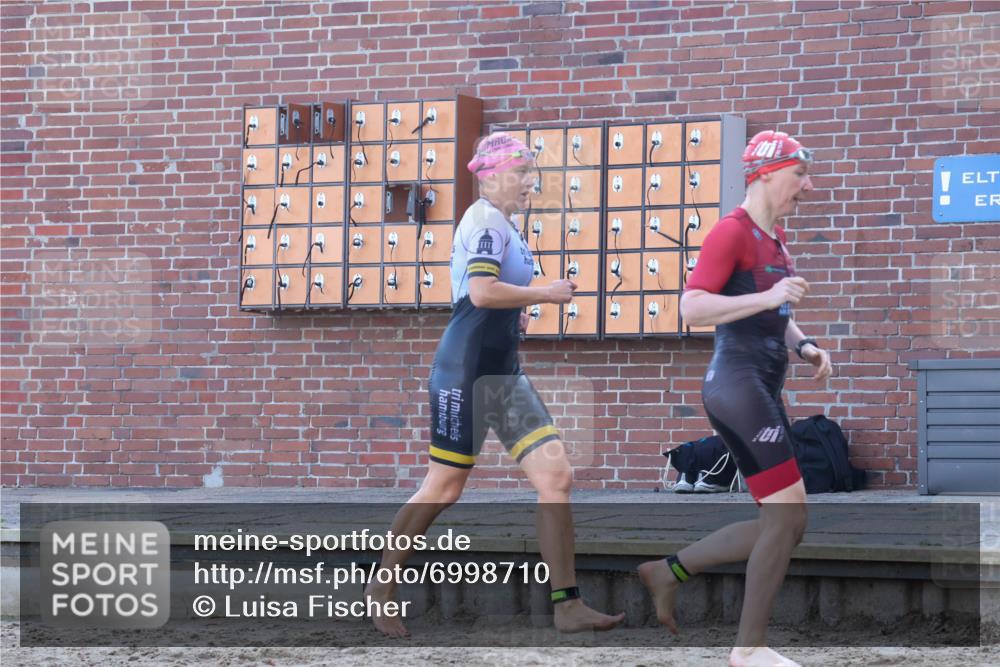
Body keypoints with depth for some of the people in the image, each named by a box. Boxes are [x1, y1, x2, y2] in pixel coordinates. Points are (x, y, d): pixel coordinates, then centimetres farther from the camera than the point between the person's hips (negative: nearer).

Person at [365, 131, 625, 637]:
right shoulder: (485, 221, -12)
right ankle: (382, 586, 19)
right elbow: (481, 291, -27)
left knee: (556, 476, -3)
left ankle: (568, 606, -3)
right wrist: (546, 294, -16)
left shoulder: (503, 224, 16)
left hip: (503, 373, 9)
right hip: (466, 371, -9)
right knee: (443, 489, 0)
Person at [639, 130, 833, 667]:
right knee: (789, 513, -11)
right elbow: (692, 307, -19)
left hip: (764, 390, 10)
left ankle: (668, 571, 18)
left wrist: (805, 346, 11)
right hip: (737, 384, -10)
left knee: (783, 524, 9)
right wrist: (767, 298, -26)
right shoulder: (733, 231, -11)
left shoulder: (775, 238, 17)